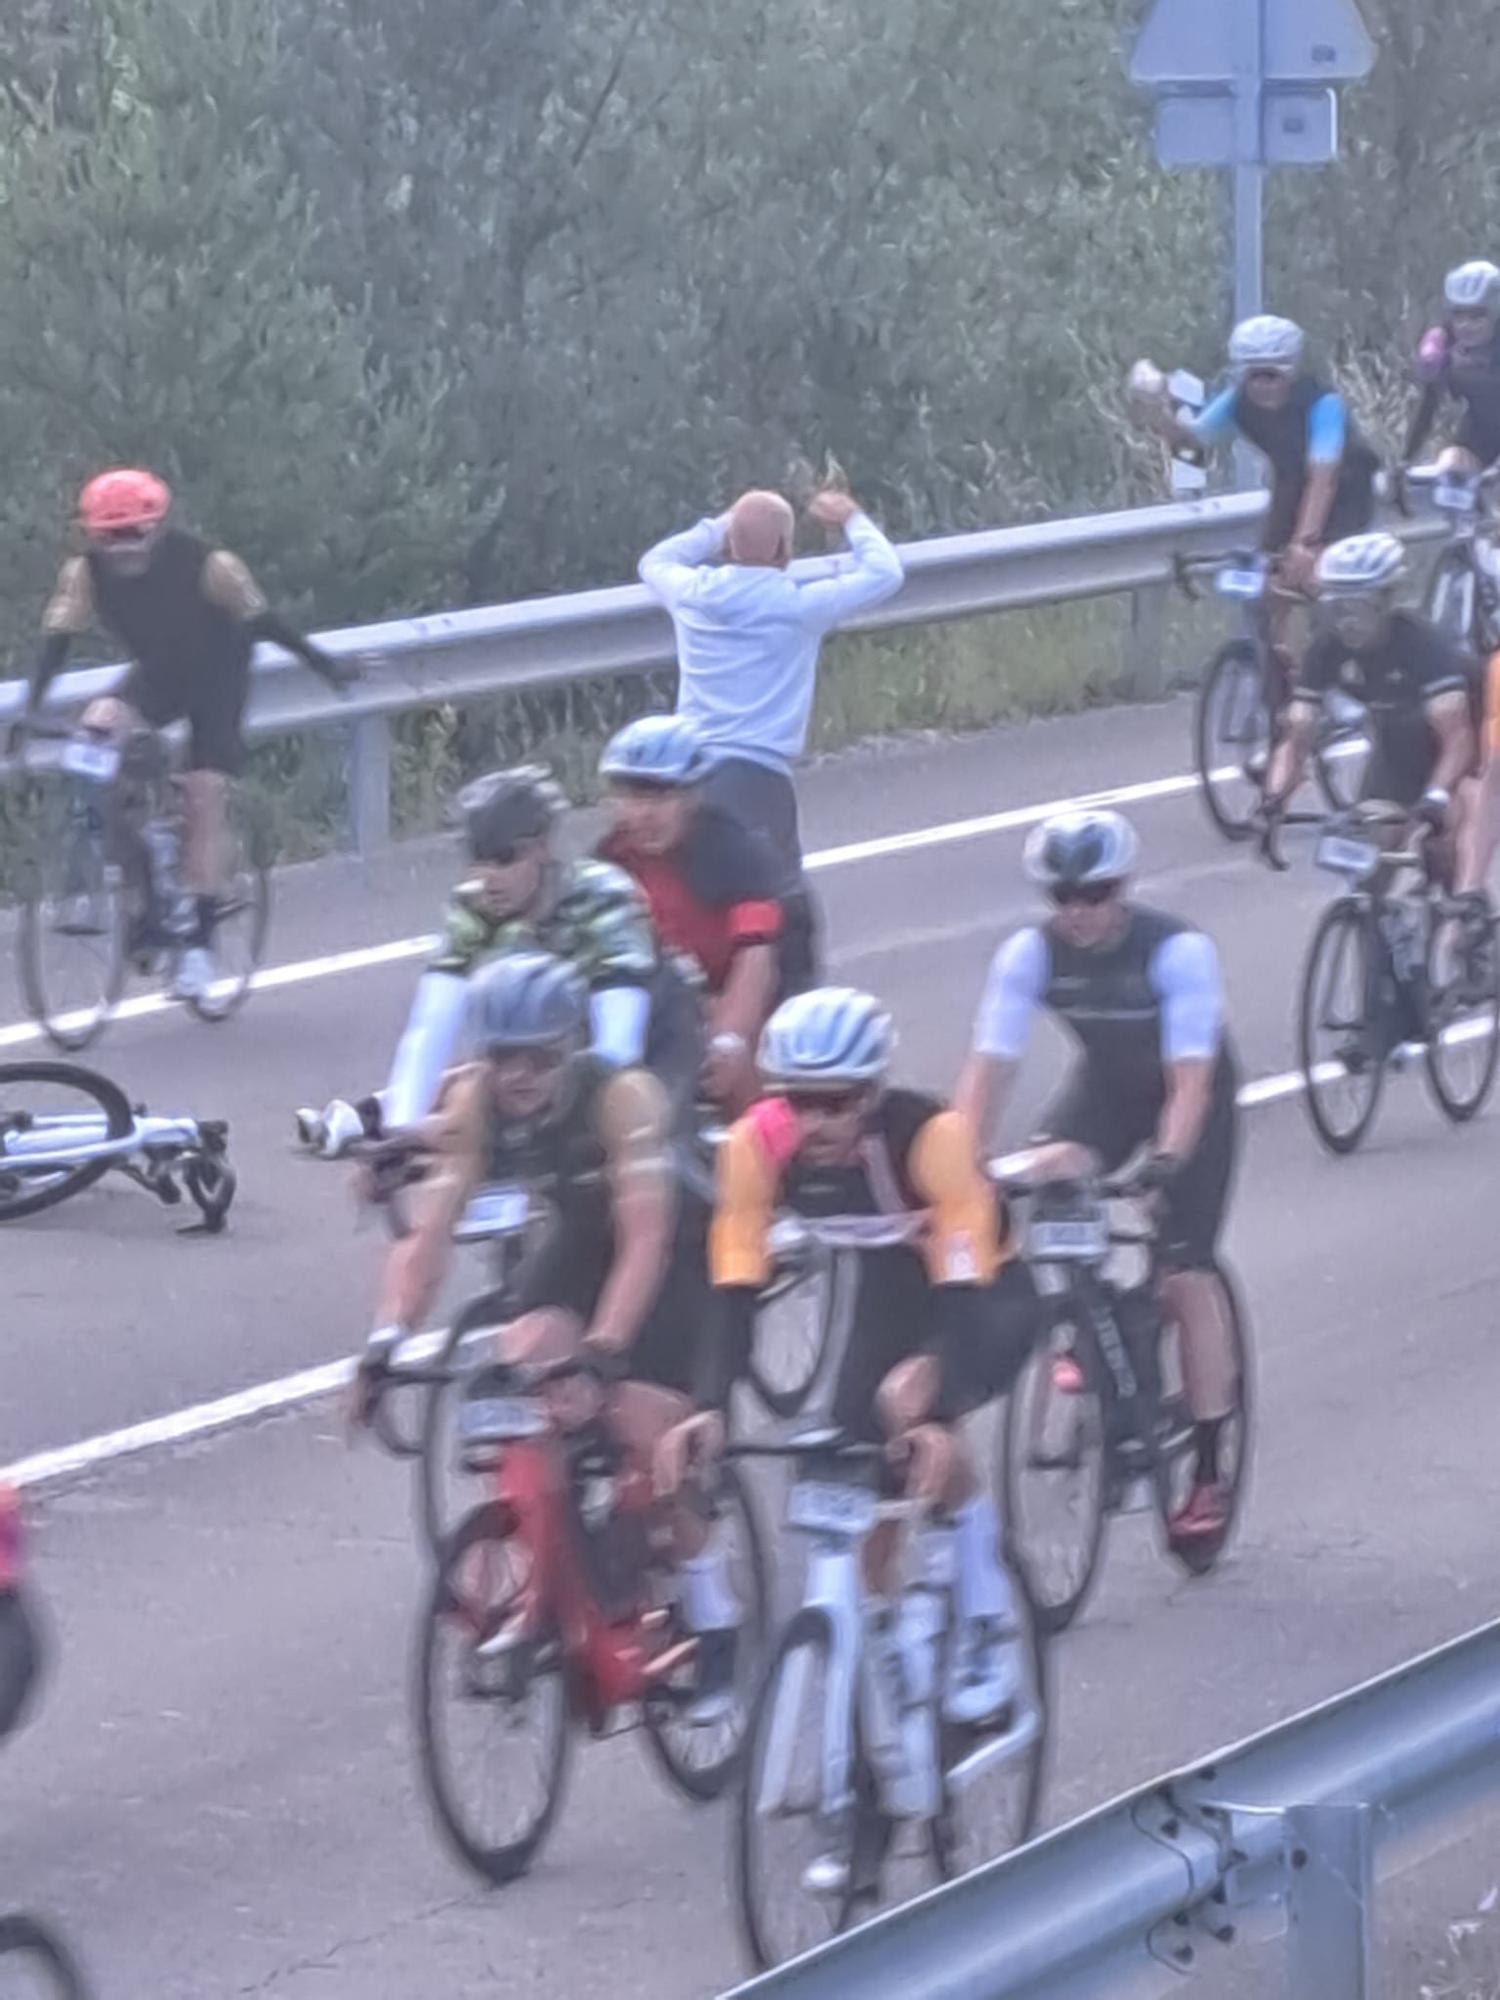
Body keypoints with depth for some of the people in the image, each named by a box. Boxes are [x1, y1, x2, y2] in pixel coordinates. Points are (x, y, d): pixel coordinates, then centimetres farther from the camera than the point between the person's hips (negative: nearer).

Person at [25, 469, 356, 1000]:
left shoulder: (204, 563, -29)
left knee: (203, 798, -11)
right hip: (157, 674, 3)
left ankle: (199, 941, -3)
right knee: (100, 727, -25)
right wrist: (30, 711, -31)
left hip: (216, 676, -3)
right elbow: (56, 641, -19)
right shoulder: (84, 573, -21)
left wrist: (324, 664, -10)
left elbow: (258, 619, -19)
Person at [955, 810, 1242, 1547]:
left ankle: (1207, 1476, -6)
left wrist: (1164, 1163, -50)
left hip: (1193, 1096, -4)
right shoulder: (1030, 954, -22)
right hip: (1106, 1086, 4)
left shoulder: (1177, 950, -32)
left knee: (1186, 1275, -13)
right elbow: (988, 1067, -25)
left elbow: (1189, 1078, -36)